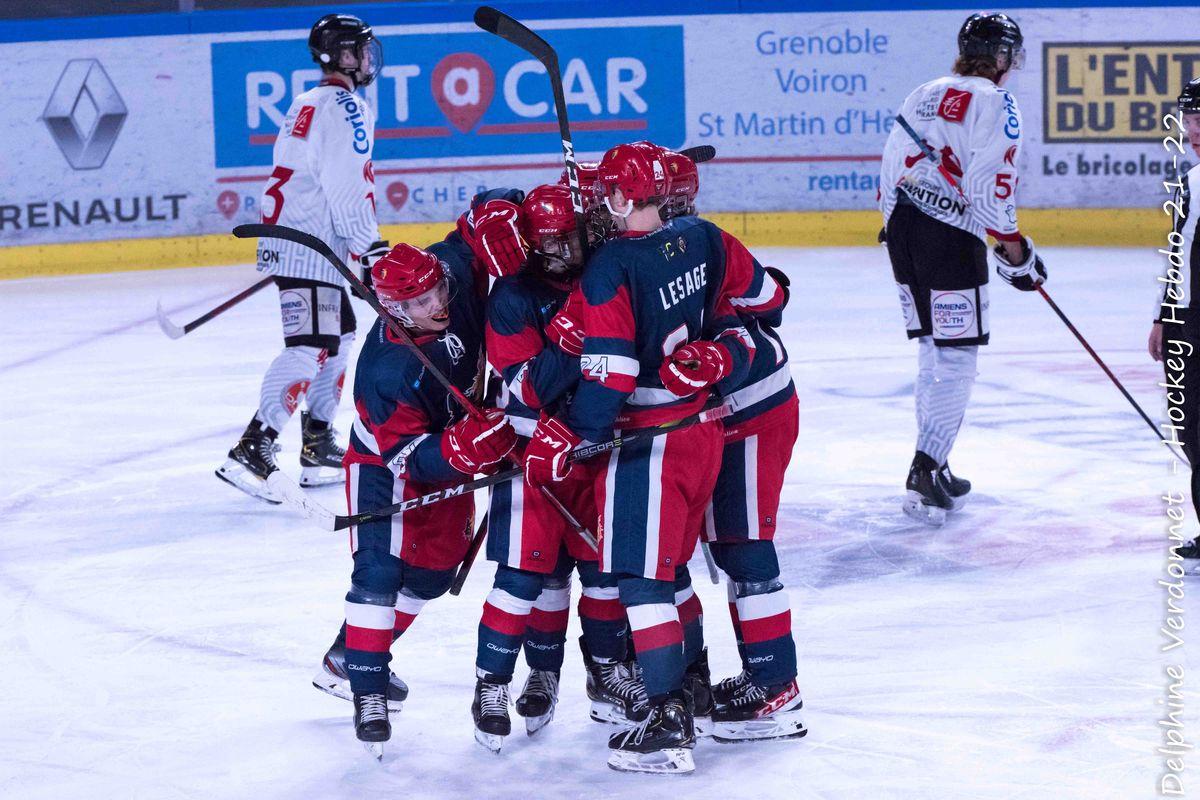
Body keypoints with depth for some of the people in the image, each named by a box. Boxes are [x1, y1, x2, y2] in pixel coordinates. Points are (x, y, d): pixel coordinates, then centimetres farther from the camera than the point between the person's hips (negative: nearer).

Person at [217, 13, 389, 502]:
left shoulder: (308, 104, 19)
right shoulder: (345, 108, -11)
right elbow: (347, 188, -19)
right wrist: (371, 246, -17)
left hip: (289, 237, 11)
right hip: (310, 248, -11)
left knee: (340, 336, 20)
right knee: (310, 347, -17)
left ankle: (318, 448, 21)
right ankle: (252, 451, -24)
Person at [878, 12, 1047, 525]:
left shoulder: (924, 94, 17)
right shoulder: (994, 102, -5)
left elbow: (891, 168, 17)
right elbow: (990, 186, -14)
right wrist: (1017, 255, -8)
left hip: (902, 231, 8)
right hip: (951, 236, -8)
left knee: (934, 350, 18)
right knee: (957, 356, -5)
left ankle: (934, 470, 22)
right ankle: (925, 475, -13)